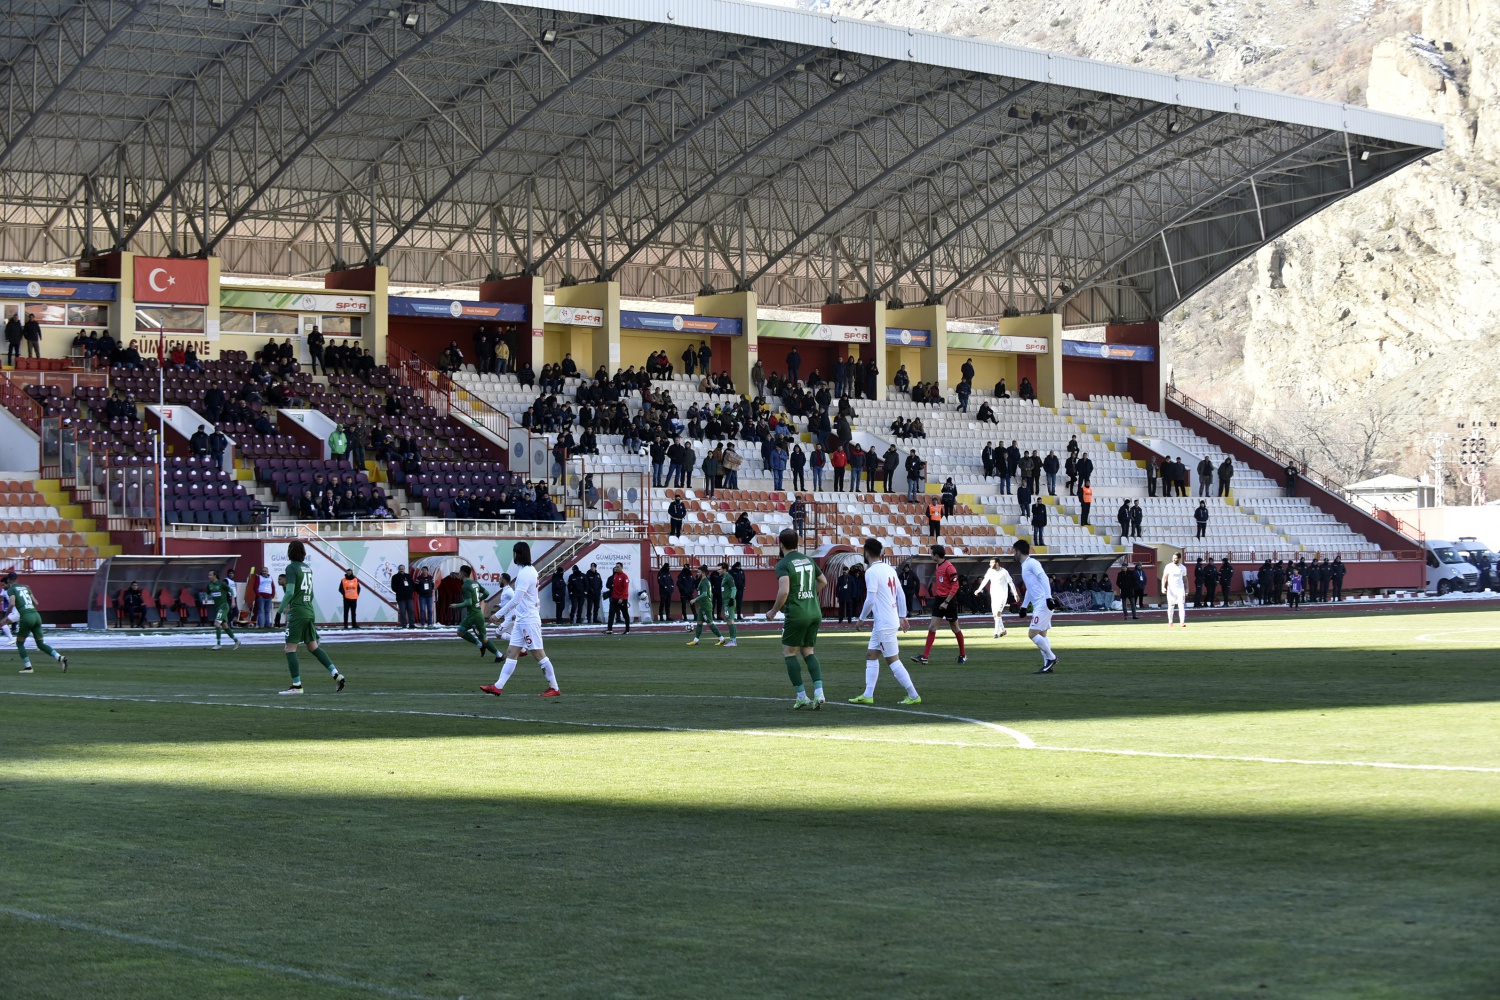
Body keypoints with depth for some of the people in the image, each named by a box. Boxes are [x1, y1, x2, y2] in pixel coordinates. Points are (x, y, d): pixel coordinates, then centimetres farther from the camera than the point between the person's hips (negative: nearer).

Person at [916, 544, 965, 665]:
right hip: (939, 599, 8)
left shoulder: (949, 567, -16)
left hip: (949, 600, -8)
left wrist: (946, 602, -21)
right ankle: (924, 657, -5)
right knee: (932, 627, -1)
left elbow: (955, 586, -19)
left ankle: (962, 656, 20)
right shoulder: (937, 566, 10)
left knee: (955, 628, 5)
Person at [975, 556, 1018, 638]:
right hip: (994, 595, 6)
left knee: (998, 613, -18)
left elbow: (1011, 582, -6)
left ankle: (996, 632, -18)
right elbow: (985, 580, 18)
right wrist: (979, 589, 25)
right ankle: (1002, 630, 24)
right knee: (995, 614, 7)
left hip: (1002, 595, -6)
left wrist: (1015, 594, -5)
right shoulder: (990, 571, 3)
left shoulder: (1004, 572, -13)